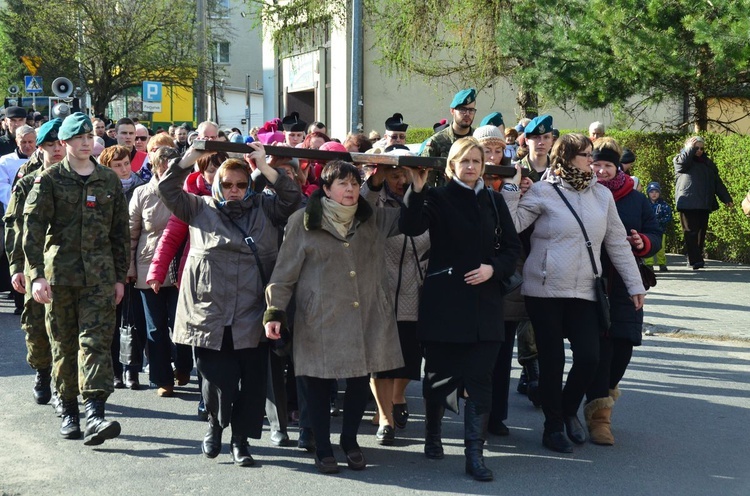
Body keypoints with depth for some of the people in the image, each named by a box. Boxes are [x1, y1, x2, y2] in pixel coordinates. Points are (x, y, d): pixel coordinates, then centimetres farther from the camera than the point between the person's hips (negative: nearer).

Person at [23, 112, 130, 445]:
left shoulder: (109, 180, 9)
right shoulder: (49, 180, 1)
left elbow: (120, 231, 13)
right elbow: (33, 228, -7)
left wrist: (120, 277, 9)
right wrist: (37, 274, -17)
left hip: (100, 276, 1)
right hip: (60, 274, -1)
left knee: (96, 342, -10)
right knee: (64, 344, 8)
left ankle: (95, 414, -18)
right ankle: (69, 412, 19)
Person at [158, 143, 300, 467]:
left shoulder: (264, 208, 13)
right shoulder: (200, 208, 12)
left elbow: (292, 197, -1)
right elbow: (167, 188, 4)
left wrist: (264, 167, -8)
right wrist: (191, 156, -3)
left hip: (252, 316, 1)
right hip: (210, 314, -1)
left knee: (252, 381, 2)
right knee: (217, 379, 1)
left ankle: (240, 439, 18)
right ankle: (215, 424, 31)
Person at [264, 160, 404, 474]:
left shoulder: (374, 220, 9)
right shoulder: (304, 222, -2)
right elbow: (284, 272, -1)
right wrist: (275, 311, -7)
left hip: (366, 318, 3)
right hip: (320, 321, -3)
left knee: (359, 382, 9)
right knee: (318, 385, 3)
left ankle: (350, 440, 30)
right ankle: (323, 449, 20)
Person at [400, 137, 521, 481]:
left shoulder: (494, 201, 10)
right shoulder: (437, 198, 0)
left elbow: (512, 246, 11)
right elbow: (411, 227, -19)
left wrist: (493, 268, -8)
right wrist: (417, 188, -32)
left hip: (485, 302, 2)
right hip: (444, 300, -2)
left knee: (480, 379, -1)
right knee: (439, 373, 7)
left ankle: (474, 455, 3)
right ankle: (432, 434, 31)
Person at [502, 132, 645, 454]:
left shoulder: (602, 195, 10)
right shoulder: (543, 192, -3)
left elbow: (617, 242, 13)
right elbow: (511, 225, -10)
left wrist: (634, 284, 12)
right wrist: (511, 187, -17)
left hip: (584, 293, 3)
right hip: (544, 291, -3)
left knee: (589, 358, -6)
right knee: (551, 360, 2)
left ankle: (569, 410, 23)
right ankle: (553, 425, 20)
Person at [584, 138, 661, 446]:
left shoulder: (636, 199, 9)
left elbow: (655, 235, 10)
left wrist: (643, 242, -11)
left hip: (624, 287, 4)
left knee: (624, 344, 7)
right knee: (597, 345, -7)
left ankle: (604, 391, 33)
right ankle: (599, 414, -1)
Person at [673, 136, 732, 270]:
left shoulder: (708, 163, 20)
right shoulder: (680, 159, 9)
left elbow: (717, 183, 19)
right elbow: (682, 163, -17)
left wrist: (726, 199, 12)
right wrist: (690, 148, -8)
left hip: (704, 204, 5)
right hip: (688, 202, -5)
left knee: (701, 231, 5)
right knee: (691, 231, -11)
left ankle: (695, 258, 11)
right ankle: (695, 260, -16)